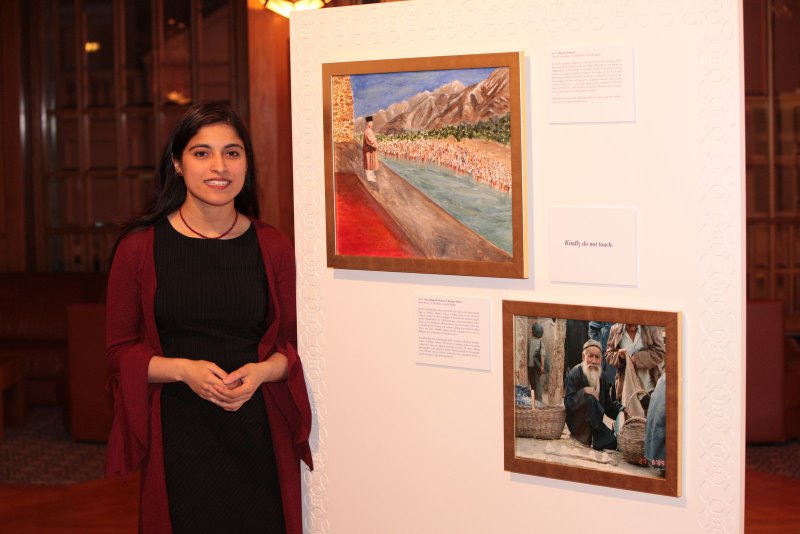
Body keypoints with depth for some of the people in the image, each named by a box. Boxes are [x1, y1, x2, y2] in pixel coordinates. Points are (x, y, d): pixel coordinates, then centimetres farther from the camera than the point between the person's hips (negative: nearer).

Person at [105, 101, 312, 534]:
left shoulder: (272, 247, 3)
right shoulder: (139, 247, -2)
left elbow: (292, 342, 8)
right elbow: (119, 349, 1)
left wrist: (262, 371, -13)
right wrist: (183, 369, -16)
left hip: (257, 432, 1)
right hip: (175, 436, -1)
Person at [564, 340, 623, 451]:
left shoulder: (600, 376, 7)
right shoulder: (574, 374, -13)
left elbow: (608, 404, 8)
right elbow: (568, 403, -20)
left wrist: (621, 410, -9)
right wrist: (584, 391, -32)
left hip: (594, 423, 5)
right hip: (577, 423, -5)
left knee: (612, 442, -19)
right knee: (589, 398, -32)